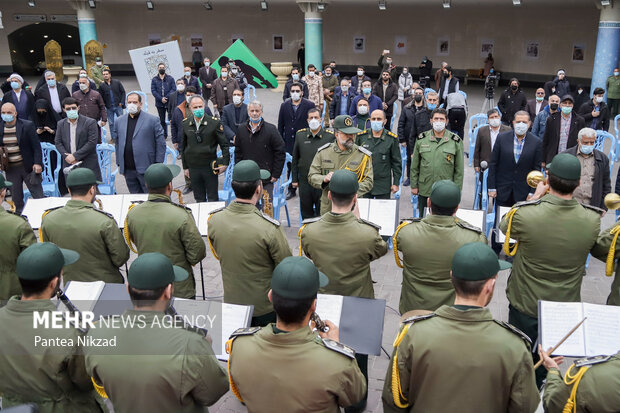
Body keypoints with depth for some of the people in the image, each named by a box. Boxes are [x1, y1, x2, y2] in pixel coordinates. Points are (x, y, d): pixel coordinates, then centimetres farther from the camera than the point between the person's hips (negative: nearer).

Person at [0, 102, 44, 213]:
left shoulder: (27, 125, -6)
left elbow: (36, 146, -5)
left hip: (28, 166, -3)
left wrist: (37, 163, -13)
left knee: (38, 196, 3)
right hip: (10, 169, 3)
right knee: (16, 199, 10)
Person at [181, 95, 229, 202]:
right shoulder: (185, 123, 2)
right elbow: (183, 146, 11)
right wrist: (185, 167, 11)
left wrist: (225, 163, -9)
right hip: (193, 168, 3)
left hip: (210, 166, -3)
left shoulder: (214, 122, -7)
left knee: (213, 198, 7)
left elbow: (224, 144, -2)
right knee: (199, 199, 13)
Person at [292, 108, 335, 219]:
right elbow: (295, 159, 11)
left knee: (321, 211, 6)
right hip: (304, 181, 3)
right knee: (305, 211, 13)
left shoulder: (330, 136, -3)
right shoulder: (300, 135, 5)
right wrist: (294, 179, 8)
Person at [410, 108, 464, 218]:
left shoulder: (455, 141, -1)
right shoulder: (421, 139, 3)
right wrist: (414, 185, 6)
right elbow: (414, 166, 8)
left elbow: (459, 169, 1)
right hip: (424, 190, 2)